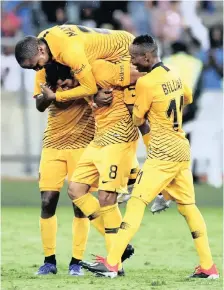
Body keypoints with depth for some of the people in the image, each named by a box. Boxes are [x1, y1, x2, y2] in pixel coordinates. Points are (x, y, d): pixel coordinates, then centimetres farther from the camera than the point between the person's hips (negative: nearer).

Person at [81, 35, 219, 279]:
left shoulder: (146, 82, -14)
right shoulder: (174, 76, 9)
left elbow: (138, 119, -3)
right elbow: (187, 98, 30)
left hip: (162, 154, -8)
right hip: (182, 149, 8)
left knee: (137, 203, -10)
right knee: (188, 206, 12)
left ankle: (111, 263, -15)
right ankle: (208, 267, 12)